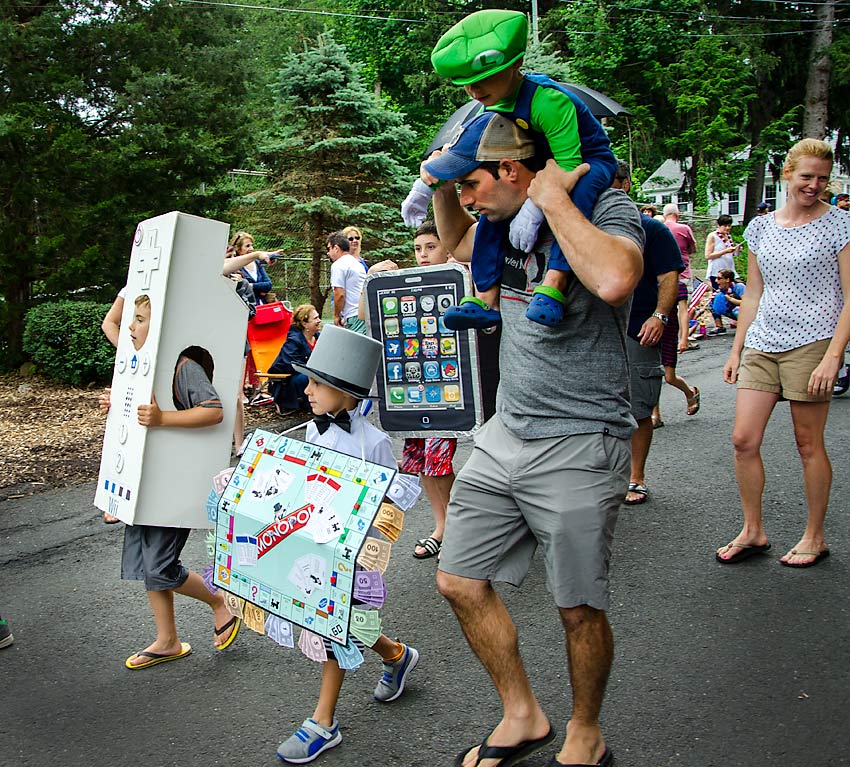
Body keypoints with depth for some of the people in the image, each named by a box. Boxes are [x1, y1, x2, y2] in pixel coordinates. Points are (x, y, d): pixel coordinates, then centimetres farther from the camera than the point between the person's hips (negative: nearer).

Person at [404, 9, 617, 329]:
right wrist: (426, 181, -2)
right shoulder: (492, 106, -5)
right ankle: (487, 297, -13)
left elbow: (569, 164, -38)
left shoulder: (548, 100, -32)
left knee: (575, 194, -42)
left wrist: (533, 208, -48)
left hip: (588, 162, -8)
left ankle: (555, 282, -46)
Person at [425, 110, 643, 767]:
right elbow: (458, 245, 31)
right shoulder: (507, 220, 8)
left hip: (580, 443, -7)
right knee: (460, 583, 9)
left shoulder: (606, 210, -13)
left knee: (580, 609, 6)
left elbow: (613, 280, -35)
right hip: (505, 434, 8)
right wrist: (441, 187, 12)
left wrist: (554, 198, -22)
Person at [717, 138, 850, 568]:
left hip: (810, 343, -4)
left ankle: (815, 537, 19)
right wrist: (736, 350, 13)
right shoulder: (761, 227, 12)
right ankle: (753, 532, 14)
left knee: (808, 444, 2)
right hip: (761, 344, 5)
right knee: (743, 439, -1)